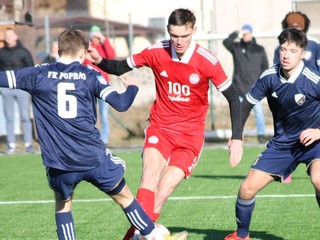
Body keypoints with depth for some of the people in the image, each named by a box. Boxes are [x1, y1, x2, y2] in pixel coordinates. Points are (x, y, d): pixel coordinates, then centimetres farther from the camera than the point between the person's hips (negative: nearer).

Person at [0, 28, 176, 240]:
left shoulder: (39, 74, 3)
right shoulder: (90, 75, 3)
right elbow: (121, 103, -3)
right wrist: (132, 87, 18)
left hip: (58, 163, 0)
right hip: (94, 157, 0)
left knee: (63, 202, 24)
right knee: (123, 196, 19)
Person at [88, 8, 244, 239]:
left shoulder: (207, 61, -12)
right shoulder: (156, 52, -6)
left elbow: (233, 98, -4)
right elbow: (121, 67, 7)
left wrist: (237, 138, -9)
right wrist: (100, 61, -14)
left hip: (190, 135, -1)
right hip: (160, 128, 1)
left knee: (163, 189, -12)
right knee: (150, 175, -24)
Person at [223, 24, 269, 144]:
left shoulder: (259, 49, 7)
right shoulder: (236, 47, 6)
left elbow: (265, 66, 8)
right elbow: (226, 43, -14)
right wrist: (234, 35, -30)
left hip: (254, 86, 0)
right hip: (239, 86, 0)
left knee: (258, 111, -2)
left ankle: (261, 135, 5)